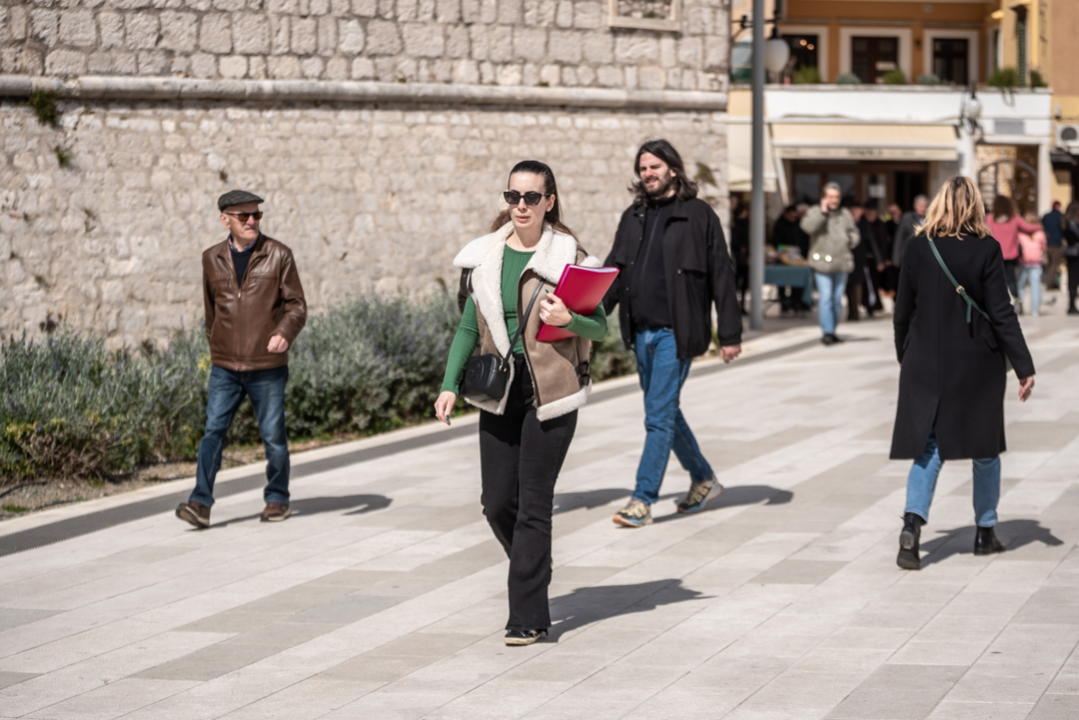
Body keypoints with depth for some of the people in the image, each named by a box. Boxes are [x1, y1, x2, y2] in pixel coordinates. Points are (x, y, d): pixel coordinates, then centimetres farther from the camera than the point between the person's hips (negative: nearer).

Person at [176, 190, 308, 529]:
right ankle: (201, 503, -11)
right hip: (224, 367, 2)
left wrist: (285, 333, -22)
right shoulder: (212, 259, 6)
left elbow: (297, 306, -3)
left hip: (267, 367, -2)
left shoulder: (278, 255, -2)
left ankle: (277, 499, 21)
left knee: (273, 435, 5)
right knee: (213, 430, -8)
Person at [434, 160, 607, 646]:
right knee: (497, 502, 4)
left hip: (550, 392, -4)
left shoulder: (568, 257, -3)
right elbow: (469, 326, 13)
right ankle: (534, 577, 32)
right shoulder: (485, 256, 8)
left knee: (533, 504, -5)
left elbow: (601, 329, -1)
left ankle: (528, 616, 1)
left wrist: (568, 319, -21)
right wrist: (450, 384, 4)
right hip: (498, 392, 4)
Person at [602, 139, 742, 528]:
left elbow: (721, 275, -4)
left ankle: (643, 501, -5)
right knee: (665, 412, 15)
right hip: (641, 332, 7)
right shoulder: (633, 218, 13)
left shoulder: (698, 214, -4)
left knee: (659, 416, -8)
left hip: (675, 332, -6)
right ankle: (704, 480, 32)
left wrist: (729, 333, -7)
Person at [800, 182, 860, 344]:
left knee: (837, 299, 8)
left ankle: (832, 331, 17)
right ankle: (827, 332, -14)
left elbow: (854, 233, 22)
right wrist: (823, 212, -17)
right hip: (822, 263, -5)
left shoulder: (845, 214, 14)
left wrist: (851, 239, 0)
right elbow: (808, 226, -18)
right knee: (826, 297, -13)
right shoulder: (815, 212, 1)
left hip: (842, 263, 5)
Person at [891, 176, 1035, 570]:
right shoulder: (986, 249, -11)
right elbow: (1002, 314, -11)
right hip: (978, 364, -2)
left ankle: (912, 524, -16)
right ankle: (986, 531, 22)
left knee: (929, 447, 4)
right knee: (985, 447, 14)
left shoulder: (917, 247, -3)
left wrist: (904, 355, 19)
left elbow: (903, 309, 4)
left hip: (926, 363, 2)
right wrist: (1024, 367, -6)